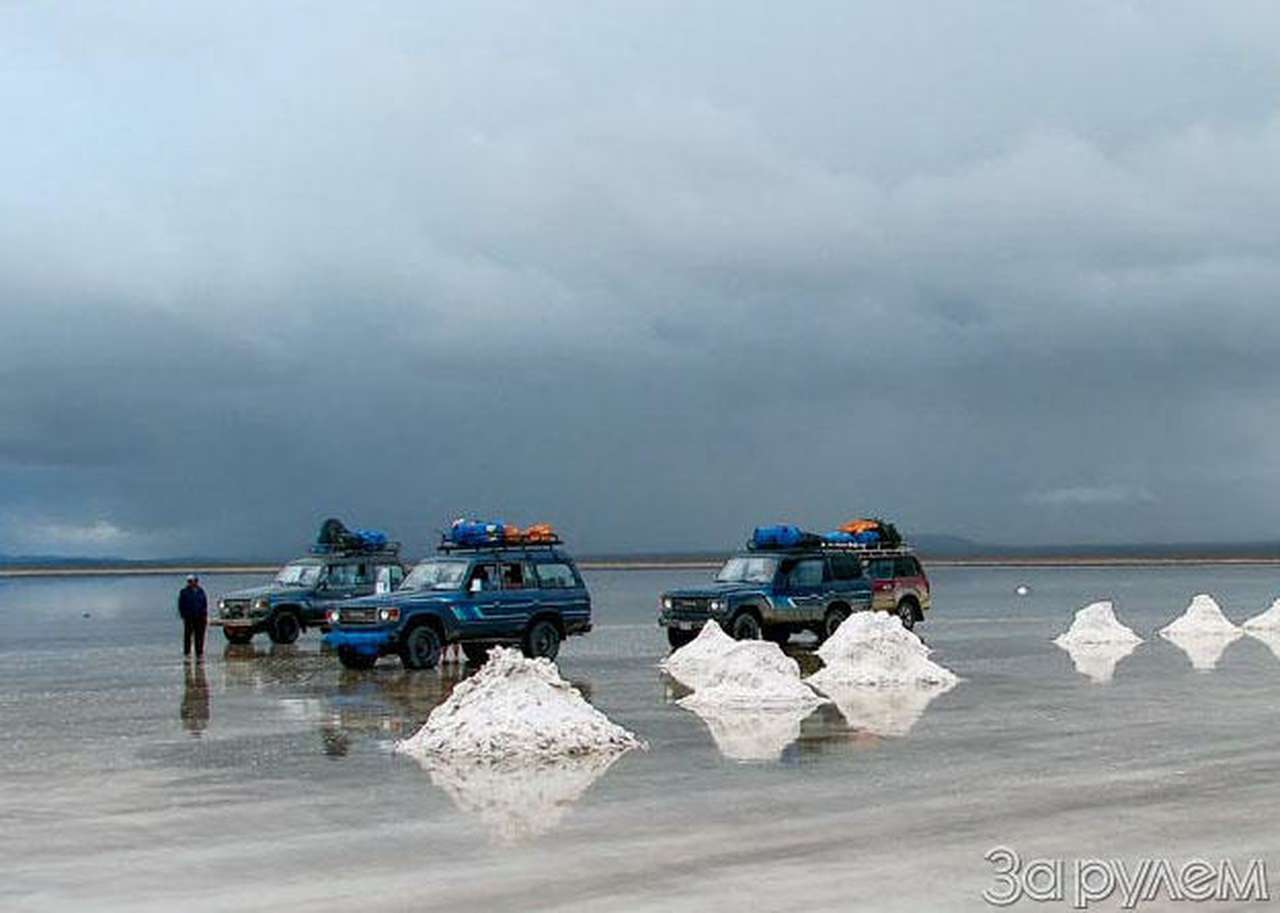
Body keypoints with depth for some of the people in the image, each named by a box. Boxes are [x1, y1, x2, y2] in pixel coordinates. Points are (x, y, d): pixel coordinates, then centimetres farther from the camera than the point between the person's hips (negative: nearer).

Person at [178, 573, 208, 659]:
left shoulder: (200, 591, 11)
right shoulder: (184, 592, 0)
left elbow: (205, 604, 15)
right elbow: (181, 606, -1)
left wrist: (205, 615, 7)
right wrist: (183, 616, -9)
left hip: (200, 617, 3)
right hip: (189, 618, -3)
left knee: (200, 636, 3)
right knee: (188, 635, 0)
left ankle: (199, 653, 9)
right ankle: (187, 652, 7)